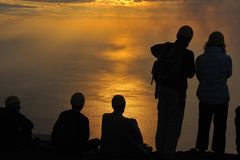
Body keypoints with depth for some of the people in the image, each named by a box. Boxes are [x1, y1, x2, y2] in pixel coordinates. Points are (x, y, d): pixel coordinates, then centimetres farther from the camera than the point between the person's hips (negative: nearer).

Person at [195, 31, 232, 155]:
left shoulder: (200, 59, -7)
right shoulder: (226, 59, -12)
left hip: (205, 98, 2)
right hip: (221, 98, -2)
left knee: (203, 128, 17)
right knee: (220, 130, 11)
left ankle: (201, 151, 24)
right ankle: (218, 152, 13)